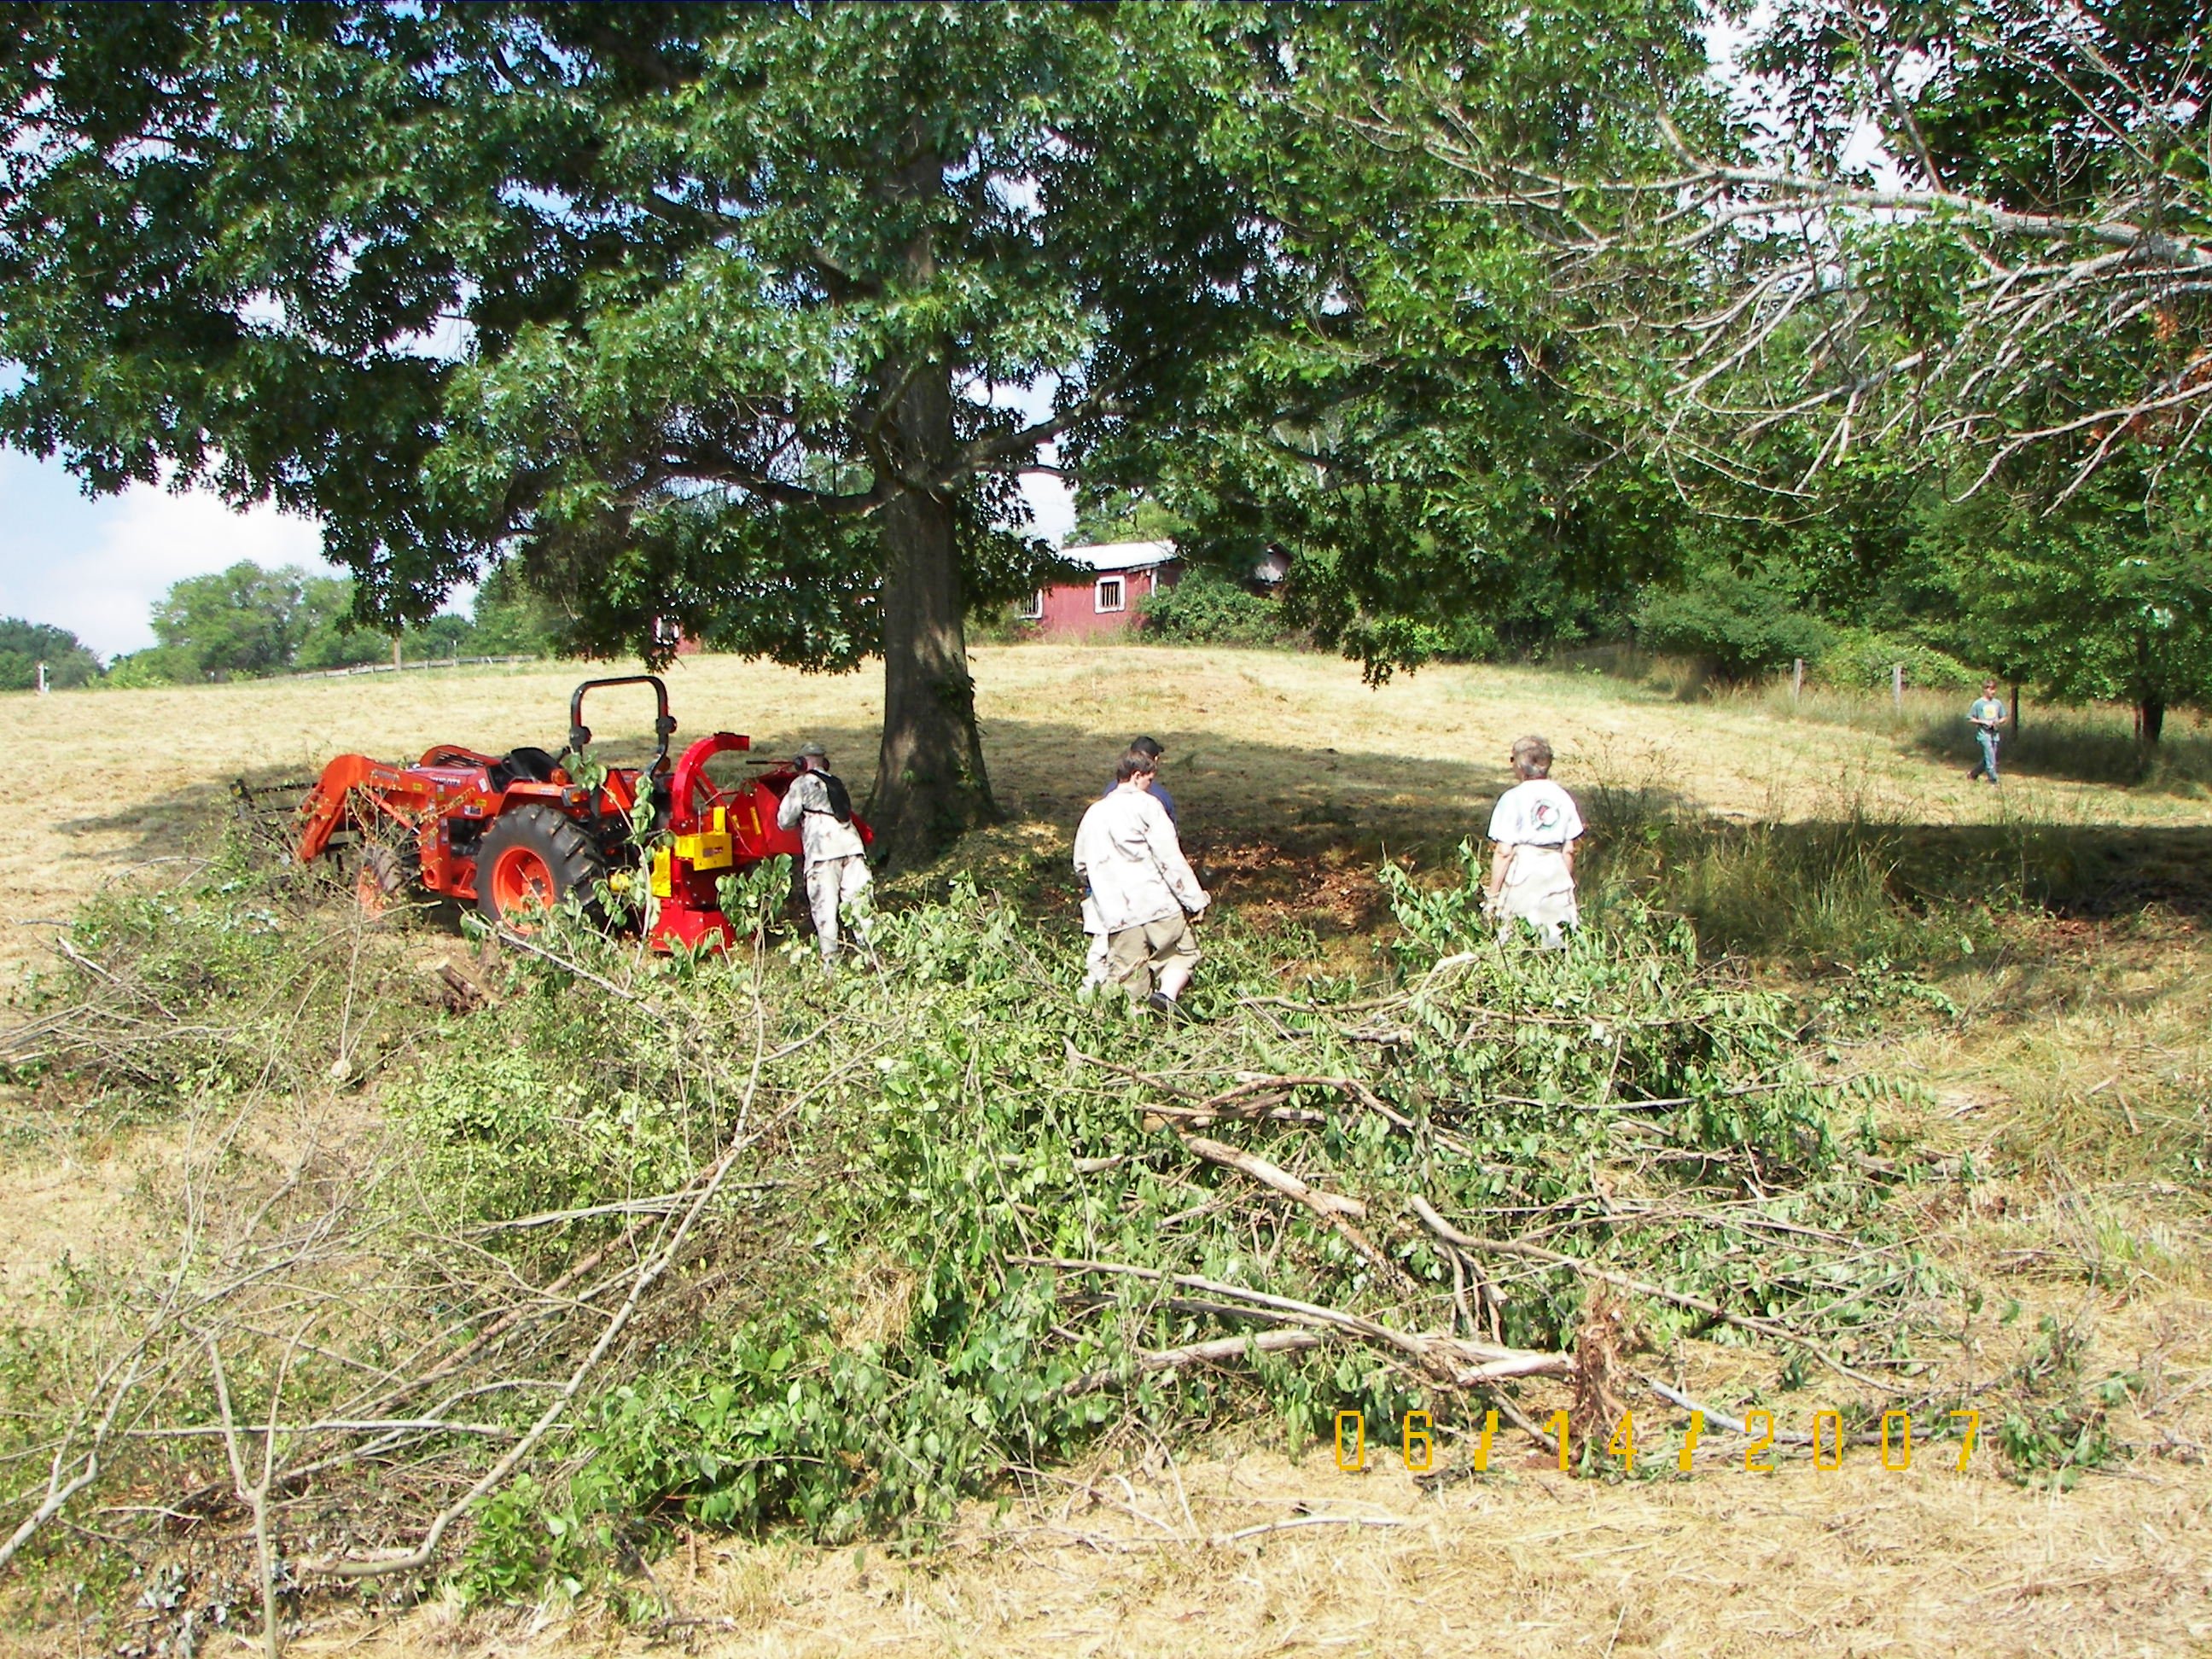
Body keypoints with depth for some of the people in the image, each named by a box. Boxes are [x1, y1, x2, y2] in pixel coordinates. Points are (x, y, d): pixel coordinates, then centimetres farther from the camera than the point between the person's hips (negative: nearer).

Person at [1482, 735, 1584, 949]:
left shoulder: (1513, 799, -8)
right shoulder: (1563, 798, 6)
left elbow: (1504, 851, -11)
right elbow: (1569, 850, 8)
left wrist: (1492, 894, -6)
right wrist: (1569, 885, 22)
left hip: (1522, 876, -5)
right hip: (1556, 874, 5)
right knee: (1554, 937, 8)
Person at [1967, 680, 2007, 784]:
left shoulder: (1998, 703, 9)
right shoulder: (1978, 703, -4)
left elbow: (2003, 718, 16)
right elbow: (1970, 718, -1)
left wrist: (1999, 722, -6)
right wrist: (1984, 722, -13)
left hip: (1995, 733, 5)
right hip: (1983, 733, -5)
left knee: (1987, 760, 8)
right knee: (1991, 759, -11)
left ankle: (1972, 774, 25)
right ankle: (1994, 781, -5)